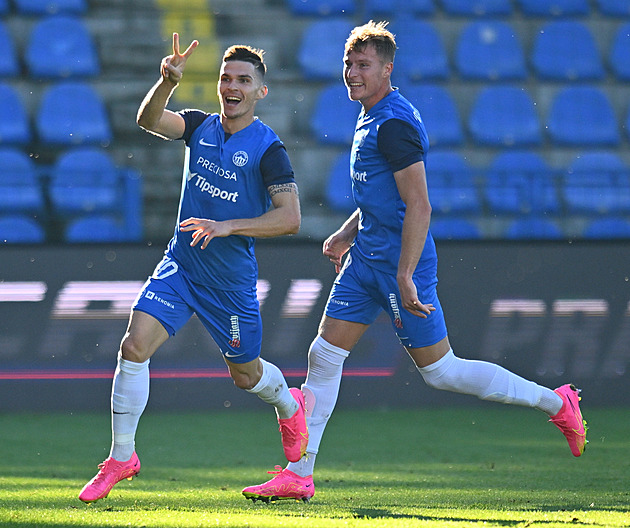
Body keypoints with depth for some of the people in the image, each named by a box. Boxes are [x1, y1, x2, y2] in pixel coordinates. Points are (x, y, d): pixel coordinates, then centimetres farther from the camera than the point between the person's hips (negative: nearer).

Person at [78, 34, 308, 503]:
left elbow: (290, 218, -20)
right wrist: (167, 82, -37)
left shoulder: (268, 149, -13)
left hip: (232, 279, -3)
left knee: (245, 374, 15)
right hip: (180, 265, 3)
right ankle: (122, 457, -4)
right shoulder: (200, 126, 0)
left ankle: (289, 407, 51)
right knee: (134, 347, -15)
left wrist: (227, 226, -29)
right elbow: (148, 119, -18)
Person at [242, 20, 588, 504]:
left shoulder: (394, 124, -19)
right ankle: (299, 474, 8)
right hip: (368, 259, 10)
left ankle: (556, 403, 9)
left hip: (402, 262, -10)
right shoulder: (372, 119, 13)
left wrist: (405, 277, -25)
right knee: (324, 354, 5)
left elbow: (418, 206, -24)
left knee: (439, 370, -3)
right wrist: (347, 234, 20)